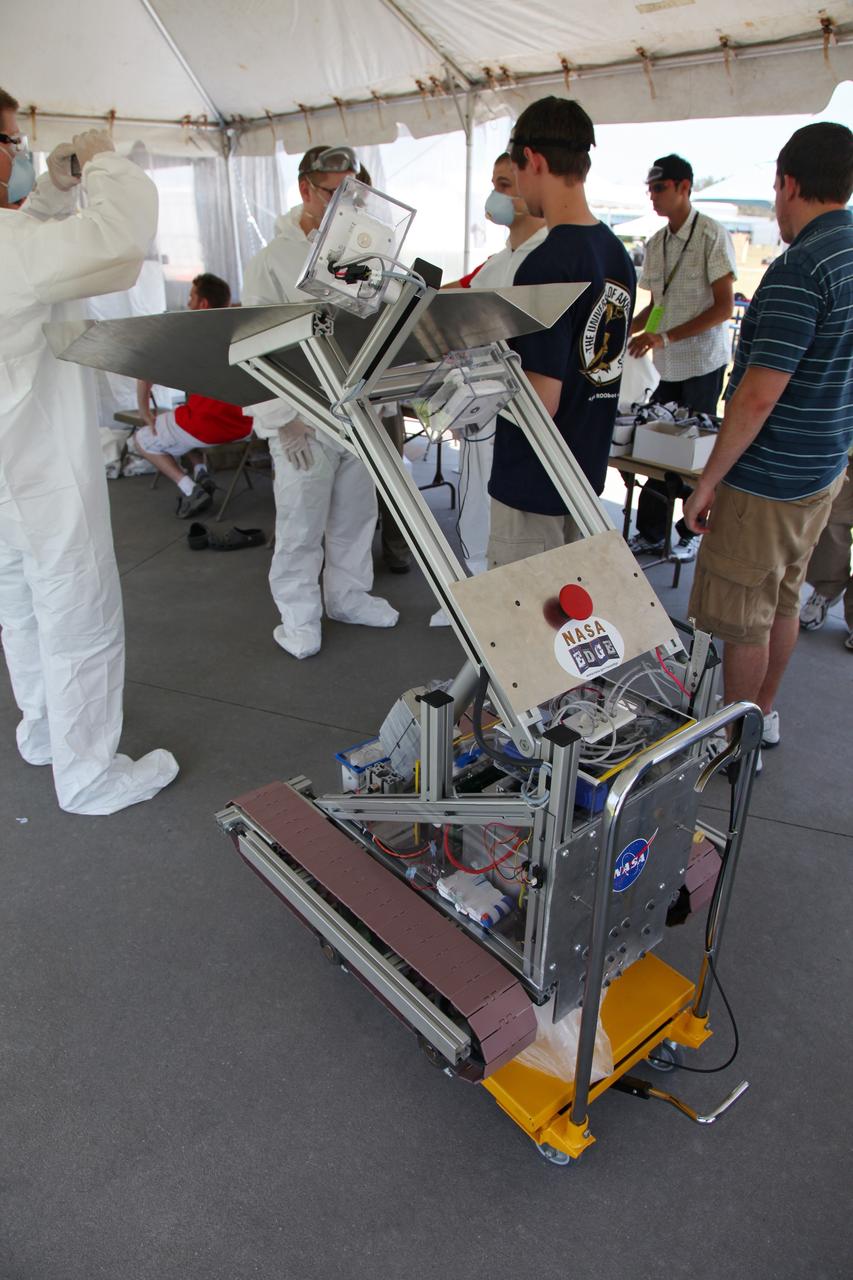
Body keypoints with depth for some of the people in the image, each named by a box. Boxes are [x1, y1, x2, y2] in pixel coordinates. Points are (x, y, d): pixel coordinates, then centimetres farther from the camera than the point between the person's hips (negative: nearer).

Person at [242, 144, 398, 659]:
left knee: (356, 513, 16)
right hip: (304, 418, -6)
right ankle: (298, 616, 18)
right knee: (301, 524, 2)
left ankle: (348, 595, 34)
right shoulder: (274, 261, -7)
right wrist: (284, 418, -17)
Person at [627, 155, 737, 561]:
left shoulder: (711, 235, -10)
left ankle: (693, 532, 16)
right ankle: (650, 533, 16)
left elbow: (724, 307, -15)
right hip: (668, 364, 6)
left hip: (702, 362, -6)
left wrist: (666, 337, -23)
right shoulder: (655, 244, 10)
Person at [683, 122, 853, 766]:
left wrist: (707, 482, -18)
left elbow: (757, 397, -26)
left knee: (742, 617, 4)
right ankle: (764, 714, 37)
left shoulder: (799, 270, -21)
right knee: (783, 600, 21)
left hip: (768, 480, -9)